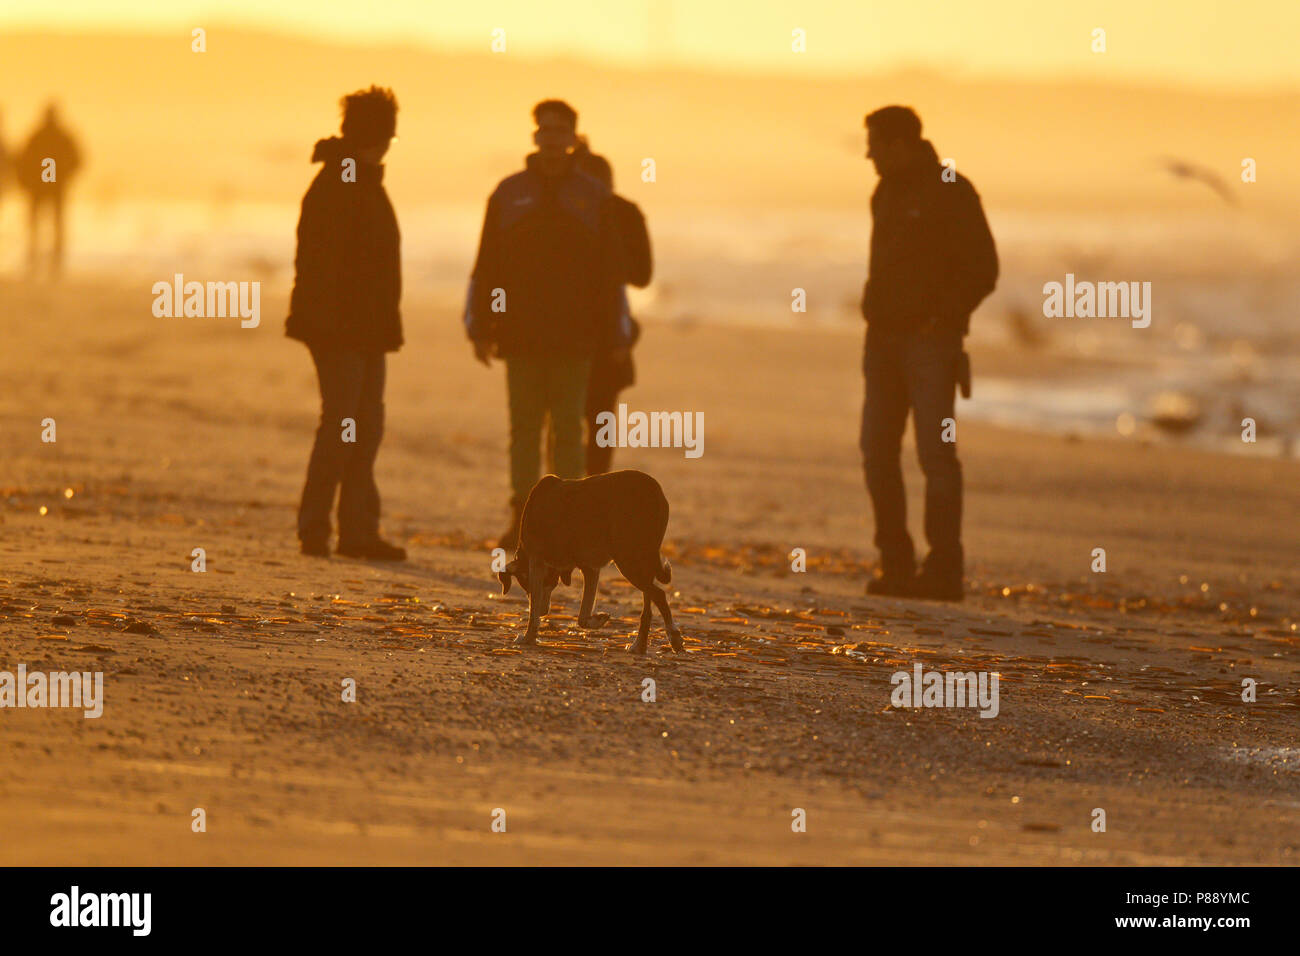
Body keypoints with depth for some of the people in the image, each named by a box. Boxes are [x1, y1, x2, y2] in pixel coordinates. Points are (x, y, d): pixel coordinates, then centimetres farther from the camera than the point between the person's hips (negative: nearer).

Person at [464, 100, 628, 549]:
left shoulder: (593, 197, 7)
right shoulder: (509, 193, 9)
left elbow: (611, 271, 6)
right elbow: (486, 266, 8)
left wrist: (614, 336, 2)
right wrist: (480, 327, 2)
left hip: (573, 340, -1)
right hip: (520, 337, 1)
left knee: (568, 430, -1)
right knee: (524, 428, 1)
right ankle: (522, 518, 4)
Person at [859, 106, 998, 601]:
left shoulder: (951, 193, -7)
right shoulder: (886, 195, 16)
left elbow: (983, 269, -10)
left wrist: (943, 318, -15)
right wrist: (875, 312, 10)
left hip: (930, 342, -8)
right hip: (884, 338, 8)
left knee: (936, 450, -10)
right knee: (878, 451, 2)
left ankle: (944, 570, -9)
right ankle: (896, 565, 7)